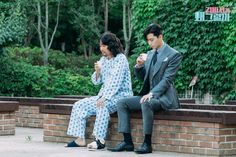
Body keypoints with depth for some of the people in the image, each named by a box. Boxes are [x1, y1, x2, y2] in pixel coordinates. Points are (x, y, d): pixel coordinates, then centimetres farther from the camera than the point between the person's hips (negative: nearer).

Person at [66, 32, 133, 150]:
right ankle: (80, 139, -11)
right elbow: (96, 81, 14)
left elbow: (115, 81, -19)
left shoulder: (121, 59, -9)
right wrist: (97, 71, -8)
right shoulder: (103, 60, 13)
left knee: (102, 106, -37)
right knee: (79, 105, -6)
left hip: (120, 95, -8)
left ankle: (100, 140, -36)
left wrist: (104, 98, -27)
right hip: (105, 95, 8)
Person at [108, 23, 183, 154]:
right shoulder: (150, 54, 15)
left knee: (146, 104, -36)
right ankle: (127, 141, -12)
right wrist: (139, 66, -3)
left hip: (163, 97, -8)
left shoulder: (174, 55, -8)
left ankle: (147, 143, -29)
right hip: (149, 95, 8)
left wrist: (152, 94, -27)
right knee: (122, 103, -8)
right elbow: (142, 77, 19)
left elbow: (167, 80, -16)